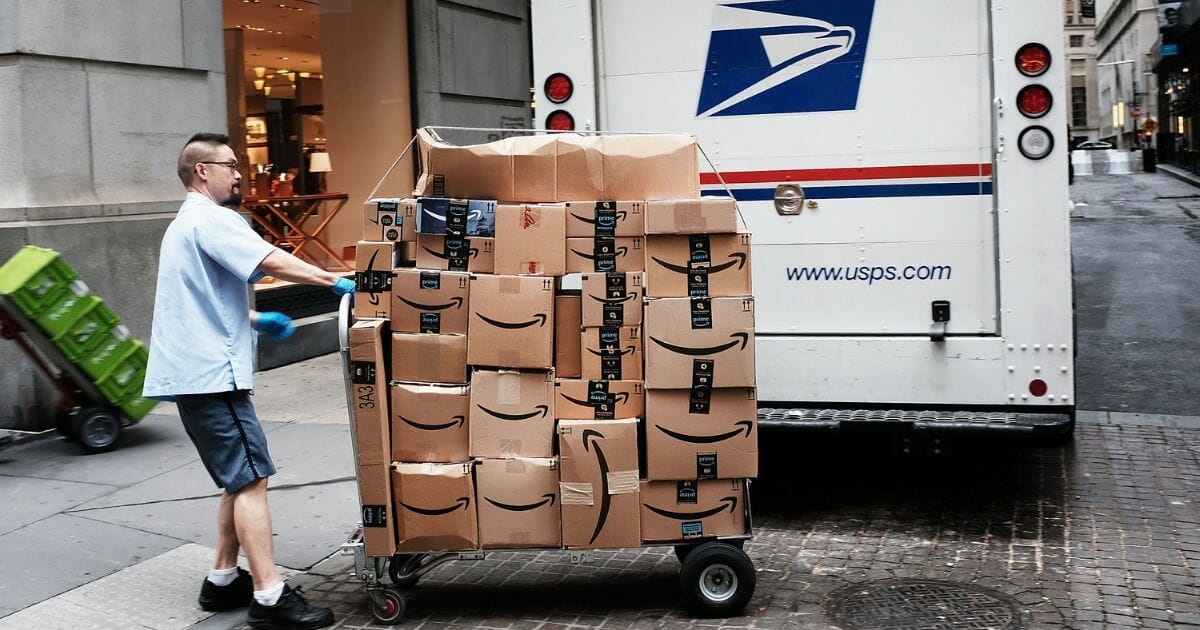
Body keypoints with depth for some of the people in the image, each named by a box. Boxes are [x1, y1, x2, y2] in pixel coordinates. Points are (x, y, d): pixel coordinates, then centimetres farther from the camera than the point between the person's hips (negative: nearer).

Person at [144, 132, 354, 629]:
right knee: (252, 479, -12)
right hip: (212, 374, -11)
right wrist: (334, 281, -16)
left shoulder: (185, 224, 23)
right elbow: (272, 261, -24)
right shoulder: (211, 220, -10)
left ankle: (223, 580, 20)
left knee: (241, 479, 15)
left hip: (194, 373, 11)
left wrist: (256, 320, 18)